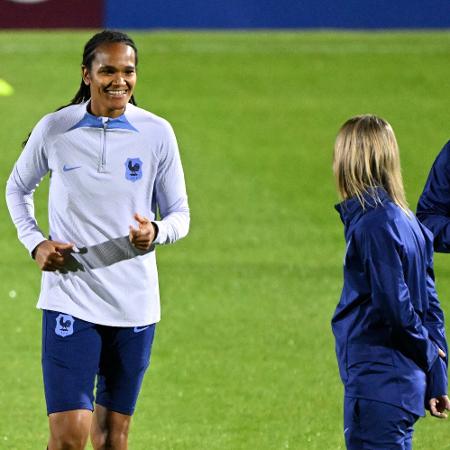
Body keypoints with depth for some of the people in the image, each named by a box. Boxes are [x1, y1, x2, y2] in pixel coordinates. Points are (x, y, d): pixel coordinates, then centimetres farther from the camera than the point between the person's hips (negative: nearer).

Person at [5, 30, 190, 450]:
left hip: (134, 304, 2)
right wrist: (35, 243, -2)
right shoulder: (54, 129, -2)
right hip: (69, 300, -2)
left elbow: (179, 214, 6)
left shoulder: (157, 133, -1)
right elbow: (17, 188, 15)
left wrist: (155, 233, -18)